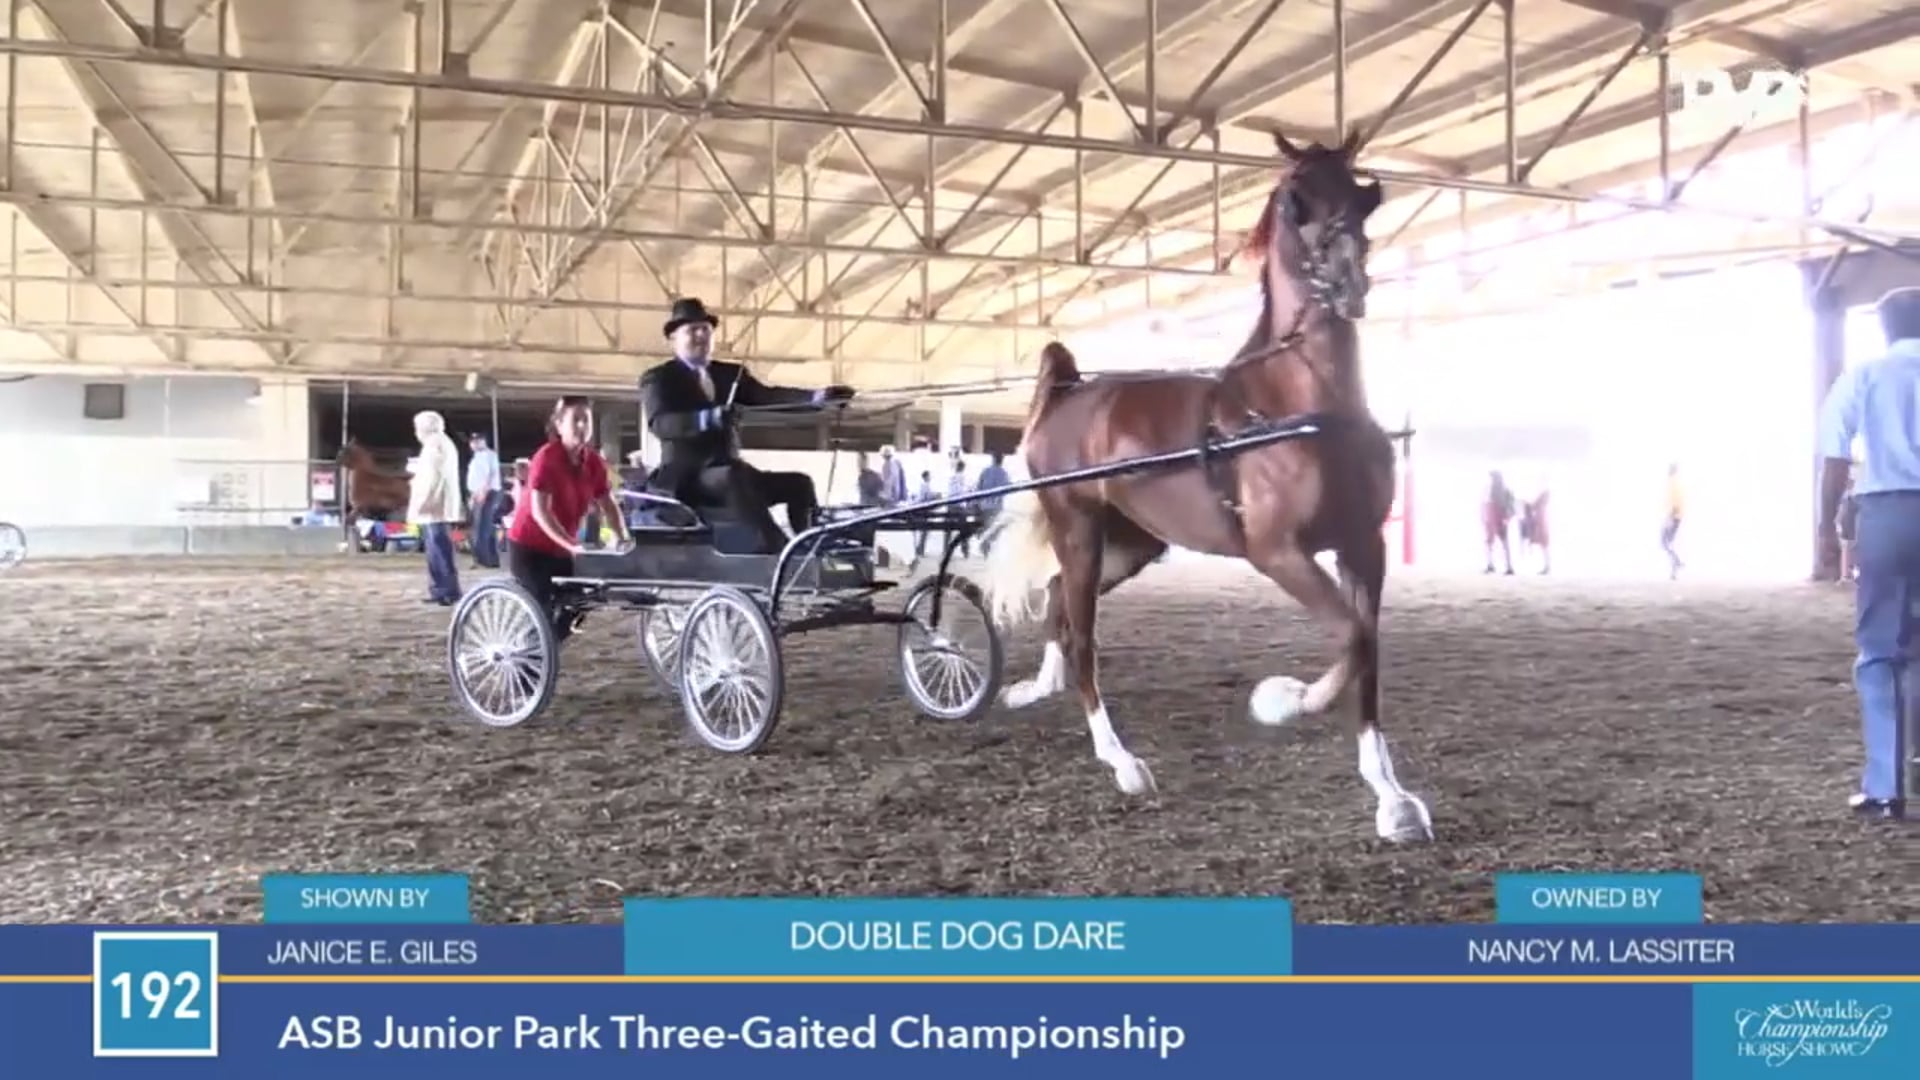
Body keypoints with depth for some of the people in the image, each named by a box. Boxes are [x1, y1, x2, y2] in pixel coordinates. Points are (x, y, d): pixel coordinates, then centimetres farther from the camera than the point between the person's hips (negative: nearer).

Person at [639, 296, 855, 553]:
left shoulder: (731, 373, 17)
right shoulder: (658, 379, 1)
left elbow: (766, 395, -1)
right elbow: (660, 423, -18)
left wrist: (818, 396, -20)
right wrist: (708, 418, -38)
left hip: (730, 473, 6)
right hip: (685, 477, -6)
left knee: (799, 483, -12)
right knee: (732, 476, -36)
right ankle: (778, 549, -43)